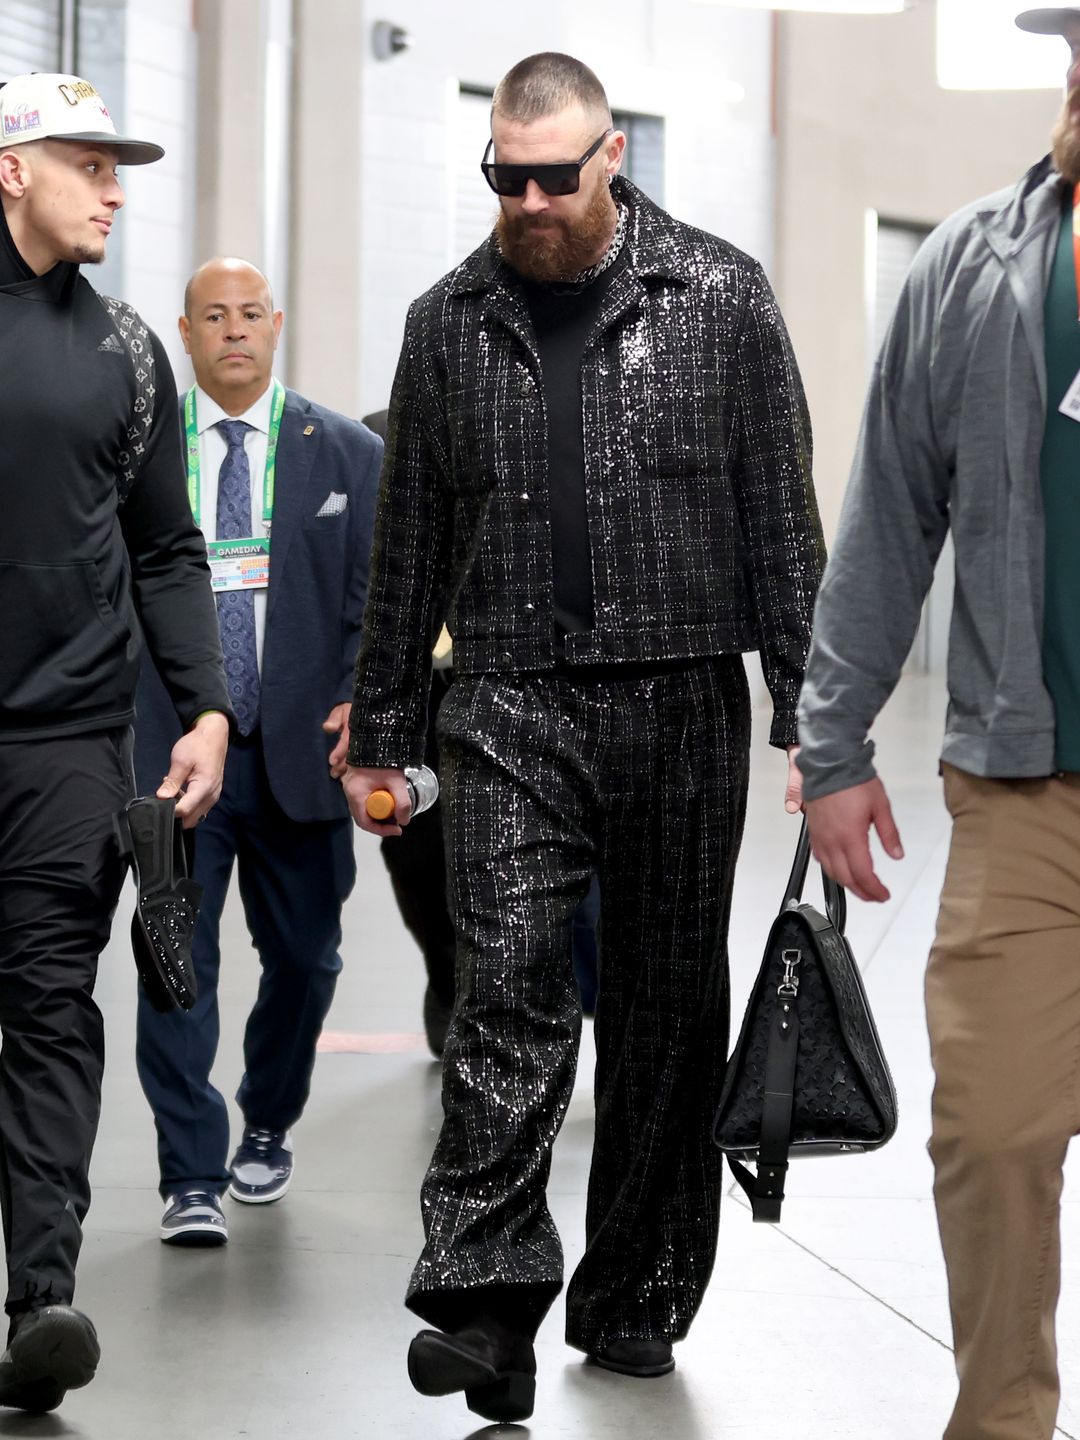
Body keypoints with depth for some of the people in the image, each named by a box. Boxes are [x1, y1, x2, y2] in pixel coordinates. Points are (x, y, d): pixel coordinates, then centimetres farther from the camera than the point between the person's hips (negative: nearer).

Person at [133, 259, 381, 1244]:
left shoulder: (349, 453, 6)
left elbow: (379, 598, 4)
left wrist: (365, 696, -11)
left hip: (301, 752, 1)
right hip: (176, 747, -1)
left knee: (303, 957, 11)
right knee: (177, 958, -9)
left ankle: (268, 1127, 34)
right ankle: (192, 1177, -5)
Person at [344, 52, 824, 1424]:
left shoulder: (720, 297, 1)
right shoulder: (450, 322, 8)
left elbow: (782, 521, 1)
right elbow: (410, 541, 14)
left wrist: (809, 716, -4)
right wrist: (379, 734, 13)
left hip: (683, 704, 0)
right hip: (512, 704, 1)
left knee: (669, 1010, 6)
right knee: (509, 982, -13)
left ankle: (638, 1299, 19)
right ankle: (487, 1303, -17)